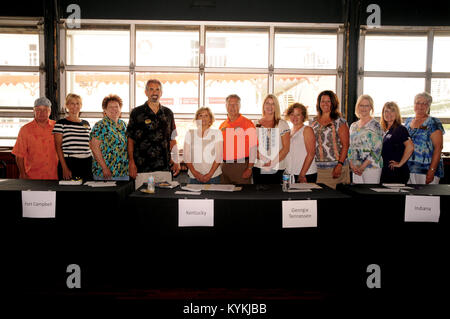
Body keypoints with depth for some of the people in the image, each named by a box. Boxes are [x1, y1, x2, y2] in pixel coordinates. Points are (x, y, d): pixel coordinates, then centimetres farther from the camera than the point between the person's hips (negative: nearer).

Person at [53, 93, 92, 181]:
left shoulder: (86, 124, 15)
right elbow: (58, 147, -5)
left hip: (87, 164, 4)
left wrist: (93, 164, 11)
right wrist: (64, 168, -13)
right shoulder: (61, 123, 1)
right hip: (68, 163, -4)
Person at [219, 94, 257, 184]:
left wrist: (250, 168, -14)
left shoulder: (247, 123, -3)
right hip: (225, 166, 5)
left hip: (241, 166, -5)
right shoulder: (222, 125, 13)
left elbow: (253, 148, -8)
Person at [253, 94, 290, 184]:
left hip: (276, 169, -2)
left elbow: (286, 148, -3)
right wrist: (260, 157, -12)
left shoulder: (282, 124, 4)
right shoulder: (256, 124, 10)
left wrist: (273, 163, -13)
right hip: (258, 168, 2)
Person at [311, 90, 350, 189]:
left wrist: (340, 165, -15)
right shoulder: (314, 123, 12)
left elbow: (345, 145, -6)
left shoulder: (340, 122, 0)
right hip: (318, 168, 4)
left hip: (335, 167, -4)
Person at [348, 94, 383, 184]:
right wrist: (352, 165, -3)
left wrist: (363, 166, -16)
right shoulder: (353, 126, 12)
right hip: (356, 169, 5)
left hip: (372, 166, -5)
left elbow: (377, 150, -11)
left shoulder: (375, 125, -4)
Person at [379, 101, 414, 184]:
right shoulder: (385, 130, 13)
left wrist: (400, 163, -17)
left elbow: (410, 147, -23)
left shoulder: (400, 129, -10)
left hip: (397, 172, -7)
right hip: (385, 171, 7)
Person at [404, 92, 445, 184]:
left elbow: (438, 147, -9)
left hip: (426, 170, -5)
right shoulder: (408, 121, 13)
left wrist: (432, 170, -17)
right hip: (408, 168, 5)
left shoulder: (433, 122, -2)